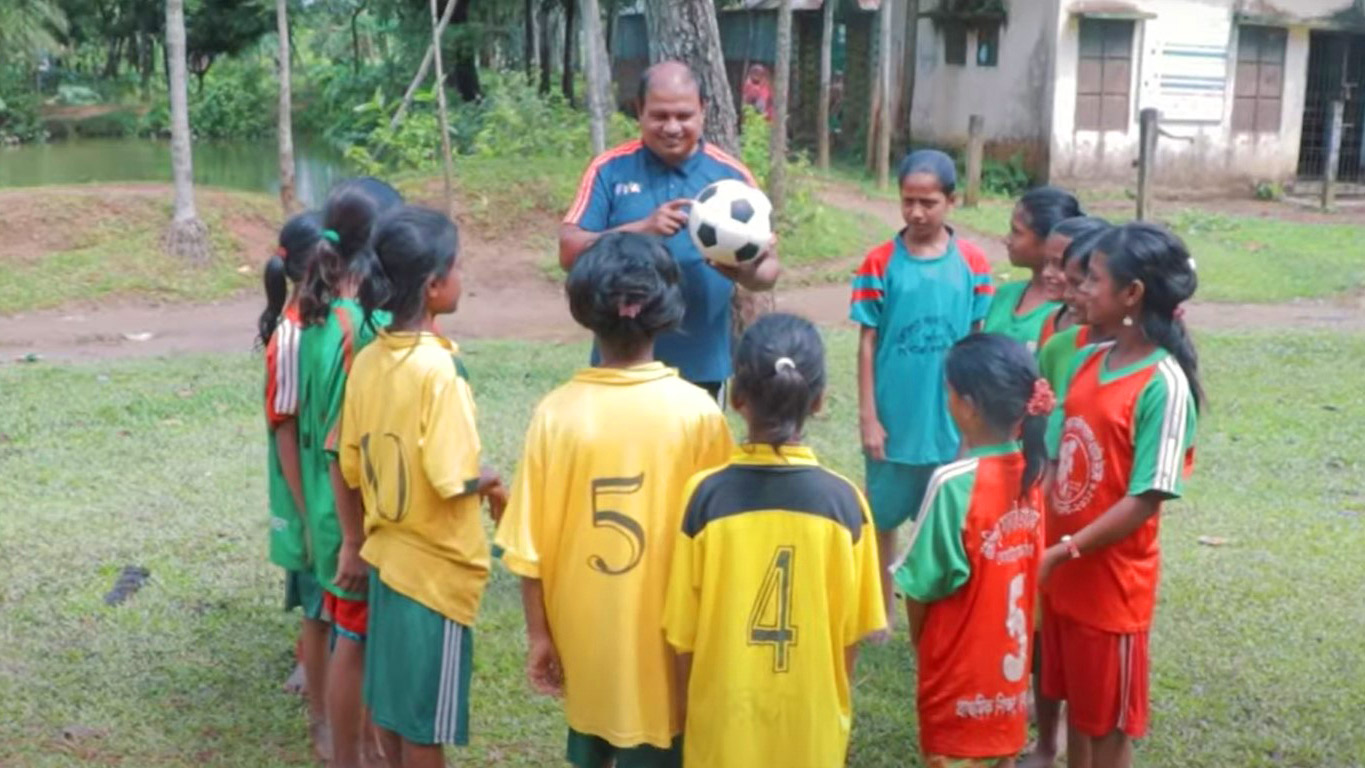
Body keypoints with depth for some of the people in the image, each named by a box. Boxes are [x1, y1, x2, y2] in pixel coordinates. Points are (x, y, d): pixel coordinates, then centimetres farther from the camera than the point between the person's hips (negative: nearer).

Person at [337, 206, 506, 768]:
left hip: (386, 553, 7)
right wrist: (492, 483, -5)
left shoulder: (367, 361, -1)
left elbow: (352, 469, 7)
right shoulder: (439, 369, -22)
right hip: (436, 565, -7)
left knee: (390, 699, 21)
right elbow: (454, 481, -25)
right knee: (425, 721, 7)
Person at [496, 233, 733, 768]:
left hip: (581, 637, 2)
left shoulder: (556, 413, -11)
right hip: (661, 639, -2)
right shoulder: (697, 414, -14)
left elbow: (529, 546, -7)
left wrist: (538, 634, 5)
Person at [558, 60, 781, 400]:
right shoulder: (610, 170, -2)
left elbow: (768, 267, 3)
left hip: (702, 365, 1)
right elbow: (570, 251, -8)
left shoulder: (732, 176, 1)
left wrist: (747, 272, -22)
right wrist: (642, 229, -22)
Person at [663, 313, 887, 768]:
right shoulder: (843, 501, -13)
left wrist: (694, 704, 8)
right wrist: (835, 705, 12)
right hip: (810, 722, 1)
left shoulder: (706, 496, -15)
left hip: (724, 719, 0)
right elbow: (850, 632, -4)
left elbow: (684, 635, -8)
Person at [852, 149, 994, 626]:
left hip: (951, 421, 0)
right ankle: (881, 613, 29)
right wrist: (868, 417, -6)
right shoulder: (880, 263, -5)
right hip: (894, 419, 0)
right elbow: (867, 344, -2)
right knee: (884, 517, 13)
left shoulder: (972, 263, -2)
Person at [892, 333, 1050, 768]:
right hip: (1009, 666, 6)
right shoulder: (1029, 472, -4)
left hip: (960, 675, -6)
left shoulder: (954, 483, -24)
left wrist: (921, 646, -1)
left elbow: (921, 586, -17)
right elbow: (1030, 573, 4)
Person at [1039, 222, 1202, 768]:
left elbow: (1146, 499, -21)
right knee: (1075, 699, 21)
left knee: (1109, 716, 9)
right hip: (1065, 572, 7)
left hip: (1112, 580, -7)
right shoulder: (1088, 361, 3)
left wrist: (1062, 552, -20)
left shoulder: (1164, 384, -20)